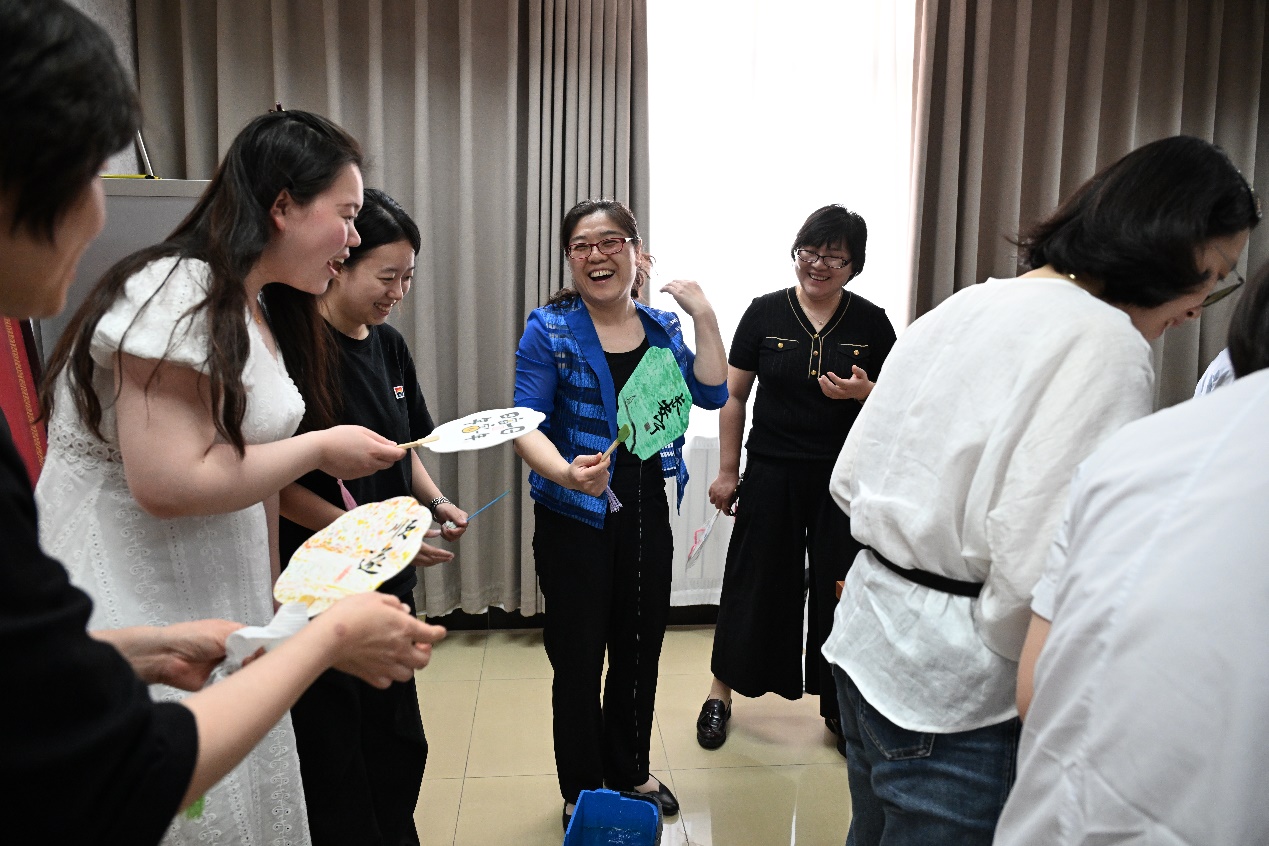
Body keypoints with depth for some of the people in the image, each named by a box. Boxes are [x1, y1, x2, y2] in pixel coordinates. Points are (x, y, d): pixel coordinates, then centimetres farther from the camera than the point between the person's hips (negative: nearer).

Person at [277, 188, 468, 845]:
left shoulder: (388, 344, 7)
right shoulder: (295, 347, -17)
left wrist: (436, 502, 0)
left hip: (389, 582, 8)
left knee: (400, 744, 19)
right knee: (337, 765, 7)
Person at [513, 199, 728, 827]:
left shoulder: (662, 326, 6)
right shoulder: (550, 329, -8)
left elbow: (710, 394, -2)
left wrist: (704, 317, -10)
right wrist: (564, 472, -35)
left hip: (647, 513, 4)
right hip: (574, 518, -4)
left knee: (640, 650, 17)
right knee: (578, 661, 6)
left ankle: (630, 772, 39)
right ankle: (581, 792, 27)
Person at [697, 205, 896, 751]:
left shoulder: (871, 323, 0)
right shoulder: (765, 313, -1)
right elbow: (733, 396, 2)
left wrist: (865, 393, -17)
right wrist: (727, 471, 1)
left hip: (845, 479, 1)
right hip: (773, 474, 0)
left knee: (839, 588, 9)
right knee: (754, 580, 9)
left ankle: (837, 705, 29)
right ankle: (721, 692, 27)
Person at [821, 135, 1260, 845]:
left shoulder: (963, 307, 9)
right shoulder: (1106, 342, -16)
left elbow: (850, 479, 11)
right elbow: (1038, 567, -24)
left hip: (868, 636, 9)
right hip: (954, 695, -8)